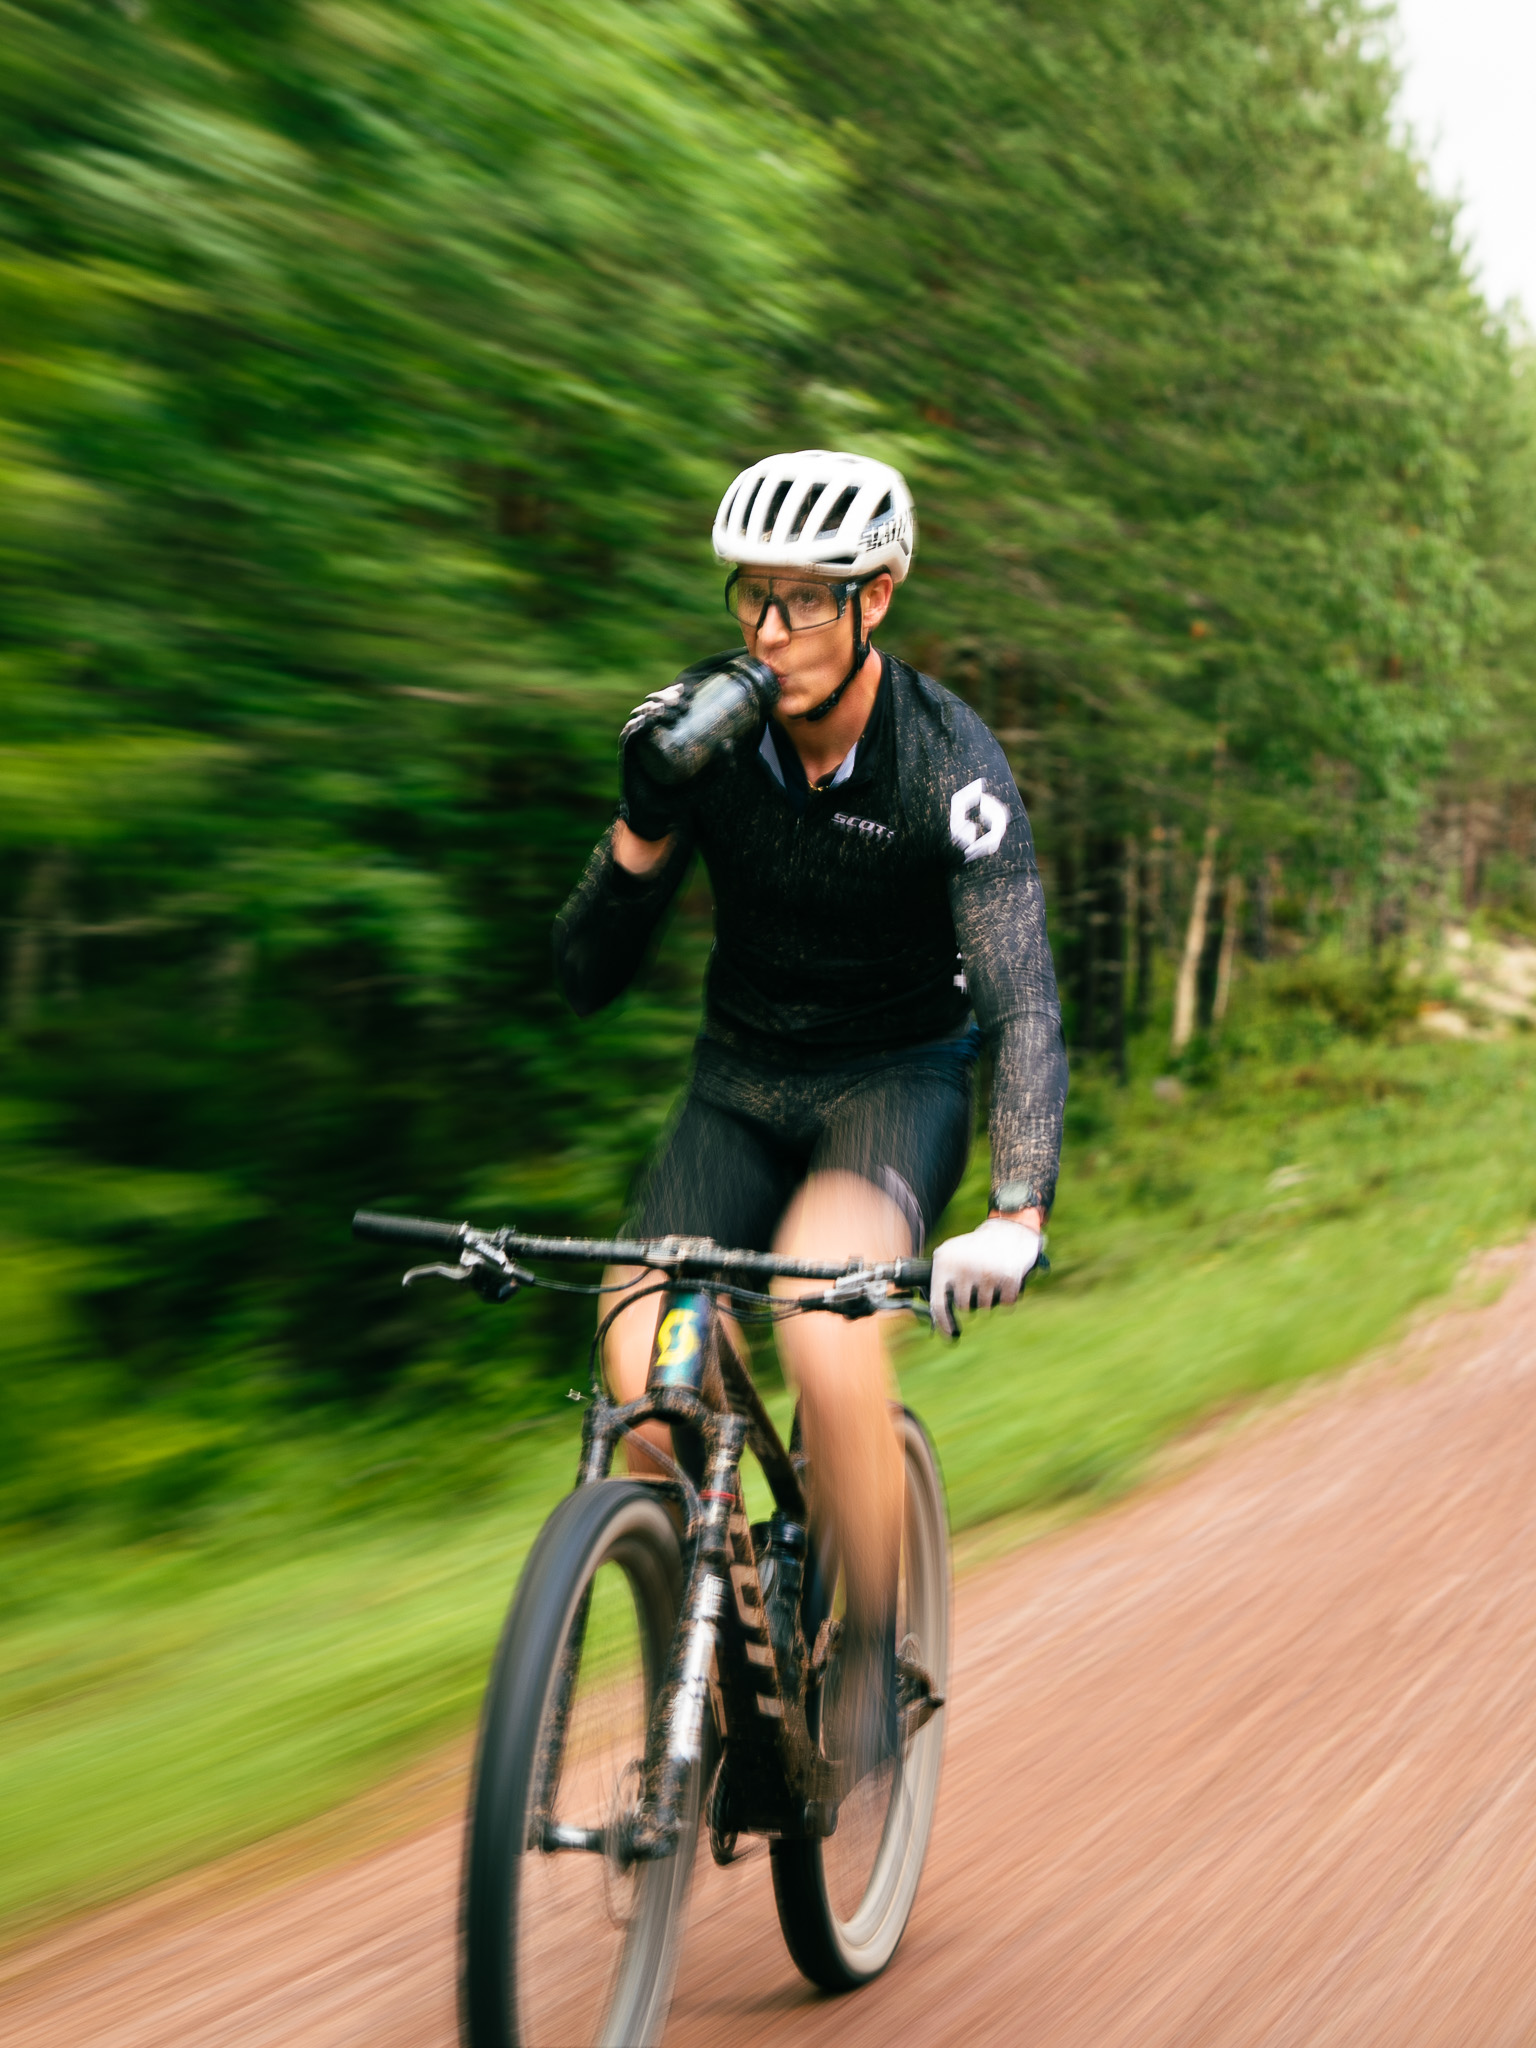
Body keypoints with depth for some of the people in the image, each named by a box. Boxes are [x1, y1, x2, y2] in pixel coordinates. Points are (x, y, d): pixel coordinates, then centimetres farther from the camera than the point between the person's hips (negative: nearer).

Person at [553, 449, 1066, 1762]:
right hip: (741, 1078, 3)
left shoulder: (950, 763, -20)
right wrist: (644, 826, -27)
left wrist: (1019, 1214, -43)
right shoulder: (703, 729, -11)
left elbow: (1023, 1001, -28)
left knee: (825, 1329, -33)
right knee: (646, 1390, -18)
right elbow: (589, 976, -9)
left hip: (899, 1077, -3)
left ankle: (877, 1660, -12)